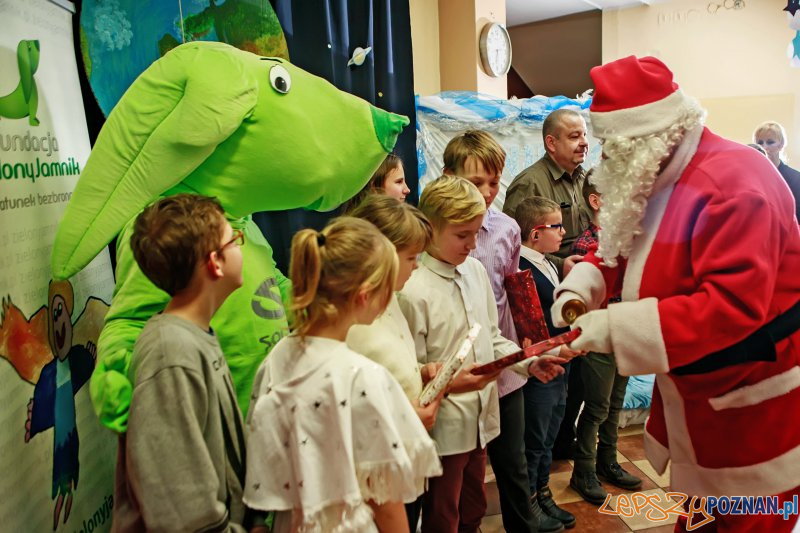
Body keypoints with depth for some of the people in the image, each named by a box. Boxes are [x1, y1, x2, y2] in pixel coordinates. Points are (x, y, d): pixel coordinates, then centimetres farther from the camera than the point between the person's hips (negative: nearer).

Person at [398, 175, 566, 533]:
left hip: (480, 419, 7)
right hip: (444, 427, -6)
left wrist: (529, 363, -4)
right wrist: (451, 383, -31)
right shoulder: (413, 291, -21)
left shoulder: (475, 270, 0)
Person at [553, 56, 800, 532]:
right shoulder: (656, 181, 3)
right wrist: (578, 291, -9)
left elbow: (730, 305, -35)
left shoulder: (734, 183, -26)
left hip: (755, 402, -8)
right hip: (696, 396, 9)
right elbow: (617, 251, 12)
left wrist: (615, 327, -35)